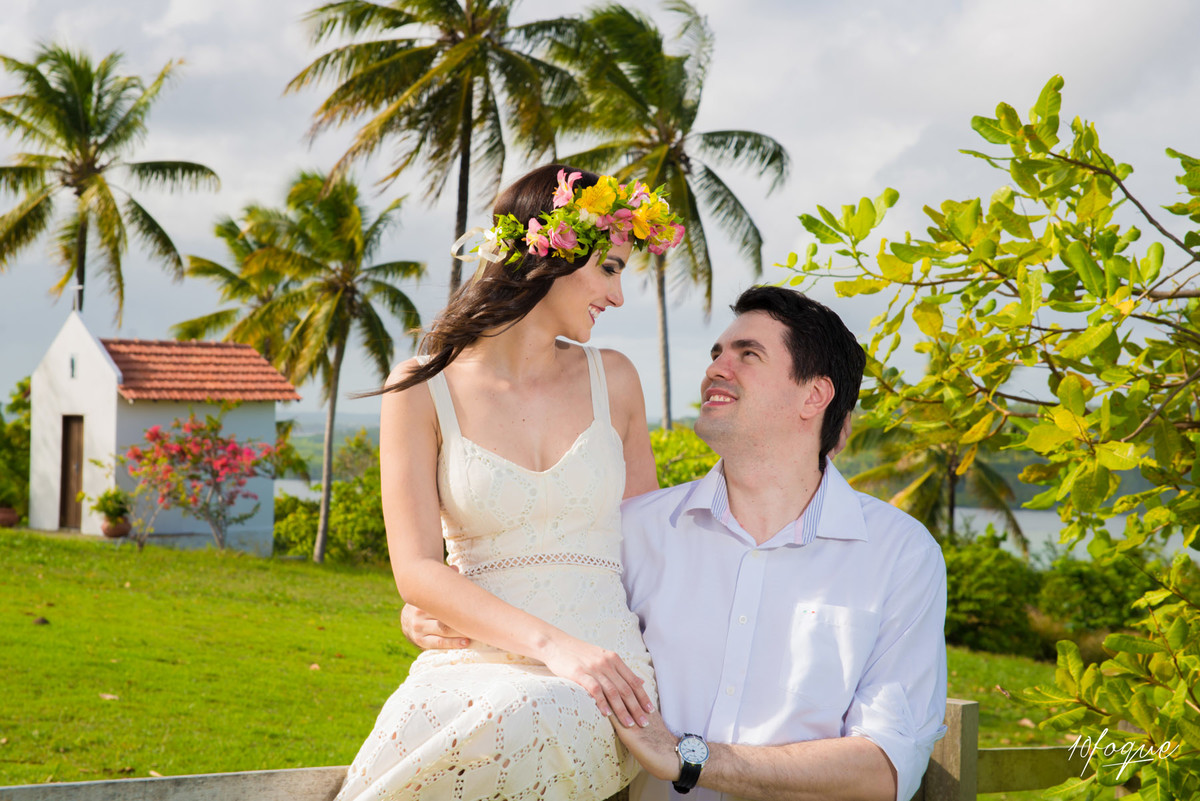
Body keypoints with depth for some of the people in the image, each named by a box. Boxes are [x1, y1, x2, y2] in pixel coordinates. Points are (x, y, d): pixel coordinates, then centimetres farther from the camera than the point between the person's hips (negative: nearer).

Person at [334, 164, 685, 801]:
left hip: (603, 671, 2)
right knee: (424, 723, -39)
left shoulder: (611, 379, 15)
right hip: (478, 664, -1)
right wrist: (552, 645, -19)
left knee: (530, 719, -37)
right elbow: (417, 571, -4)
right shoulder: (423, 391, 5)